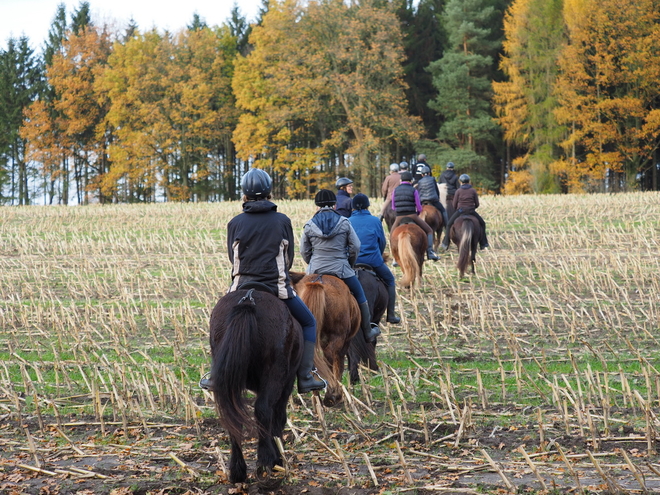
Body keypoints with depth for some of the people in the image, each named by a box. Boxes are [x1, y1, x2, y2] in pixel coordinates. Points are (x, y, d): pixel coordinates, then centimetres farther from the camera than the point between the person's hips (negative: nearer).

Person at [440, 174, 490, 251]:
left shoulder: (458, 191, -1)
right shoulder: (473, 191, 2)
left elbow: (454, 205, 0)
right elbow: (477, 204, 3)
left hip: (460, 211, -1)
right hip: (472, 212, 1)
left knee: (449, 225, 16)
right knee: (482, 224, 19)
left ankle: (446, 244, 11)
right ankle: (483, 243, 13)